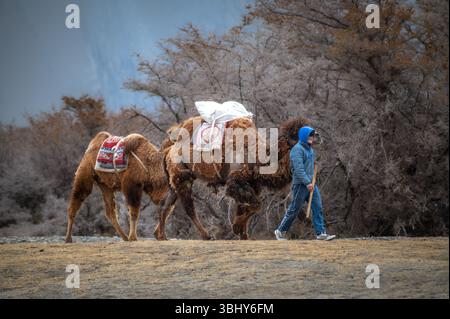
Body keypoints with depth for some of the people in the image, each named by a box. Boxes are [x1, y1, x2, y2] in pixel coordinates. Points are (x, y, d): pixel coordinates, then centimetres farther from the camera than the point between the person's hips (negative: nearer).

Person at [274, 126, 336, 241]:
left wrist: (311, 181, 16)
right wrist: (307, 183, -26)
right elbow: (298, 168, -22)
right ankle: (281, 231, 12)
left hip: (310, 183, 8)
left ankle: (321, 233, -2)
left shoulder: (309, 148, 16)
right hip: (300, 184, -8)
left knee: (318, 207, -1)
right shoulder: (297, 149, -13)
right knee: (294, 209, -1)